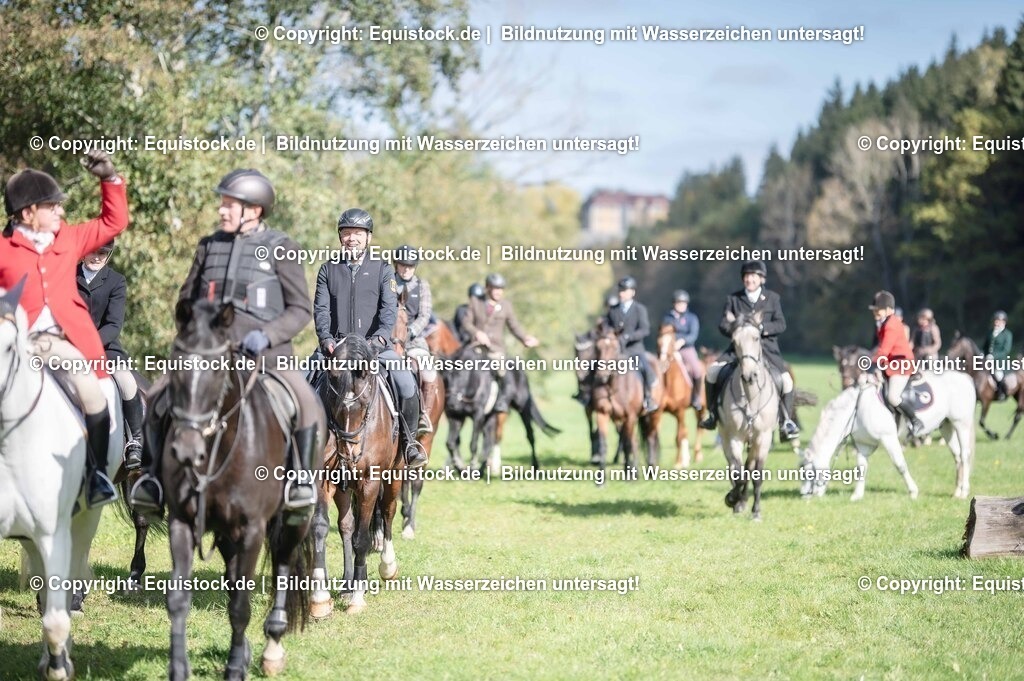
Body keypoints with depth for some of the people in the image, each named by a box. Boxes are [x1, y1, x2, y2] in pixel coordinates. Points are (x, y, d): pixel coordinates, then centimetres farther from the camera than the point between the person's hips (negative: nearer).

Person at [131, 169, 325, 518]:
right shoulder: (209, 246, 12)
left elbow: (300, 309, 0)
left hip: (265, 351, -4)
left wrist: (267, 335, -16)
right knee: (158, 397, -14)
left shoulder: (279, 248, 2)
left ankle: (300, 479, -13)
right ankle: (153, 475, -3)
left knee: (307, 404, -29)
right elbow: (185, 302, 21)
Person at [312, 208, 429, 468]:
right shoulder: (328, 270, 10)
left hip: (376, 345, -1)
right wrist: (327, 339, -15)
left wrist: (380, 336, -21)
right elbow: (321, 309, 3)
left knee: (407, 386, -21)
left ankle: (410, 439, 1)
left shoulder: (382, 269, 8)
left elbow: (390, 308, -3)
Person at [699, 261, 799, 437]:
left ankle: (786, 421, 0)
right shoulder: (733, 299, 6)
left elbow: (781, 325, -3)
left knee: (786, 379, -17)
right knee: (712, 371, -16)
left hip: (766, 348, -1)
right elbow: (723, 325, 1)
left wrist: (761, 327, -20)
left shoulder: (773, 298, 5)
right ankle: (712, 414, 0)